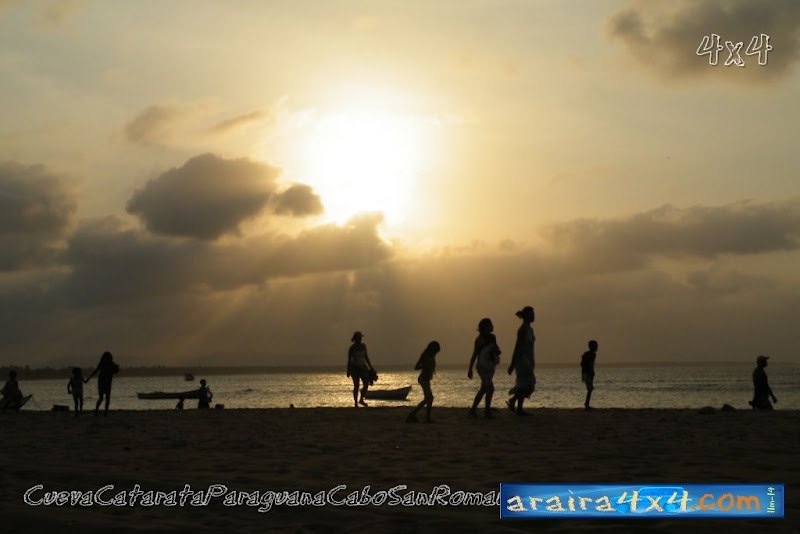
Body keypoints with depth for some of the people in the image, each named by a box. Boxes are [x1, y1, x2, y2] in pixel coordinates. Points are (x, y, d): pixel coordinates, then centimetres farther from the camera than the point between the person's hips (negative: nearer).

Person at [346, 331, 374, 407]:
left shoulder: (363, 346, 8)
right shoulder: (352, 348, -8)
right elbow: (349, 359, -6)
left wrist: (370, 367, 14)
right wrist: (348, 371, -10)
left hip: (363, 367, 5)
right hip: (354, 368, -5)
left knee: (366, 384, -6)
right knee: (356, 386, -3)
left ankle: (361, 400, 13)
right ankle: (355, 403, 6)